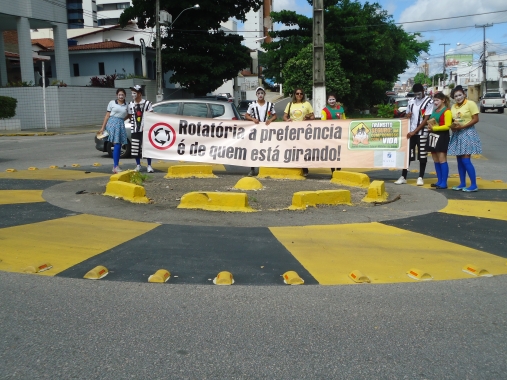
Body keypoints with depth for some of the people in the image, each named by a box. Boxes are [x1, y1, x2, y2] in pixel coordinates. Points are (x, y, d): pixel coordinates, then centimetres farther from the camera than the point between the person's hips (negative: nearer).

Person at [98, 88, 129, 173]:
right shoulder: (112, 103, 5)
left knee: (119, 146, 5)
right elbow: (107, 115, 5)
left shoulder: (127, 105, 11)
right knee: (117, 145, -14)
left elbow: (127, 116, 19)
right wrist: (103, 127, 2)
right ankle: (116, 166, -14)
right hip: (112, 124, -4)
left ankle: (115, 166, 14)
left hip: (121, 125, 4)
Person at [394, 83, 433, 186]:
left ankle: (420, 177, 10)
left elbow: (426, 119, -11)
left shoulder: (429, 102, -6)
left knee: (422, 156, 2)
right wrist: (407, 116, -7)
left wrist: (414, 131, -15)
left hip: (422, 133, -4)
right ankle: (403, 177, 8)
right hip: (410, 132, 4)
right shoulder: (411, 101, 9)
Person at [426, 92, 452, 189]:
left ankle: (444, 183, -6)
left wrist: (434, 128, -19)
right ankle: (439, 181, 16)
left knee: (442, 159, -9)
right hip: (433, 136, 8)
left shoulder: (447, 111, -7)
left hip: (442, 137, -8)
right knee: (435, 160, 9)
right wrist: (429, 125, 4)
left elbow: (447, 126, -15)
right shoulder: (435, 110, 18)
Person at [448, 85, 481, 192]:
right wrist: (452, 126, -4)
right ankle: (462, 184, 16)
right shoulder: (453, 106, 12)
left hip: (467, 133, -7)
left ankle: (474, 185, -6)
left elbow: (476, 119, -13)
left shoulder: (470, 103, -8)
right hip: (456, 134, 7)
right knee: (459, 160, 8)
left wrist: (462, 126, -20)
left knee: (466, 160, -12)